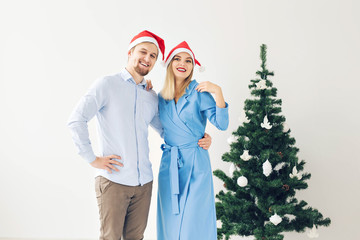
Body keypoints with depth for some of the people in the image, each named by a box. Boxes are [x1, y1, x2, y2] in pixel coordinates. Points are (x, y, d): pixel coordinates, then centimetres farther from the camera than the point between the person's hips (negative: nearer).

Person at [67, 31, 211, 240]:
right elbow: (76, 120, -7)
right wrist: (93, 159, -9)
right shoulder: (107, 85, -1)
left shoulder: (152, 97, 14)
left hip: (144, 182, 5)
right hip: (113, 180, -5)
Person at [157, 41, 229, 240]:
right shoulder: (161, 97, 8)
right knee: (170, 221, 9)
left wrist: (218, 92, -22)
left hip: (195, 164, -4)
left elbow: (222, 124, -11)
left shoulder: (199, 92, -4)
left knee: (195, 222, -3)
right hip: (169, 164, 4)